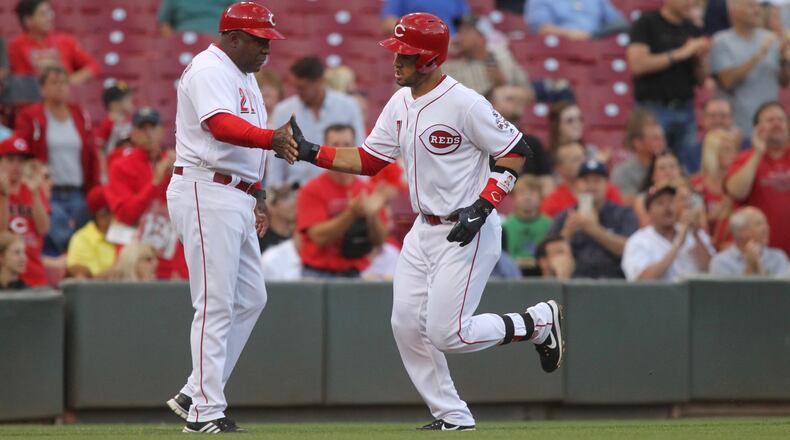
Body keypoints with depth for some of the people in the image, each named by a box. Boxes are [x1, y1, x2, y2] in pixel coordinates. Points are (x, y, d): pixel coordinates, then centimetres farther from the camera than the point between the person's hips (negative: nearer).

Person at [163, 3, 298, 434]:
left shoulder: (243, 76, 19)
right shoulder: (208, 70, -13)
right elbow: (221, 125, -31)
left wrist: (257, 197, 20)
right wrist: (270, 138, -46)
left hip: (236, 199, 10)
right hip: (206, 193, -10)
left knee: (250, 298, 11)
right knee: (216, 304, -9)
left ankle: (194, 395, 14)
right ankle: (205, 412, -6)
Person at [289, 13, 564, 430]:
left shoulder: (464, 104, -18)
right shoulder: (401, 104, 7)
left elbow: (515, 151, -14)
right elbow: (368, 159, 12)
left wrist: (482, 207, -22)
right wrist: (311, 153, 0)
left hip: (469, 233, -8)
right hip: (424, 231, 8)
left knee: (446, 333, -12)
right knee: (406, 326, 3)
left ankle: (538, 322, 10)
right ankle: (451, 415, 14)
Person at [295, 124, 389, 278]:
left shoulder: (368, 191, 9)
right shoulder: (311, 191, -2)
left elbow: (379, 240, 6)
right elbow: (319, 237, -13)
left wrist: (372, 216, -14)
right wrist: (352, 214, -23)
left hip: (354, 274, 3)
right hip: (319, 274, -3)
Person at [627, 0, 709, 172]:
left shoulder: (693, 30, 13)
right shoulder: (646, 24, -2)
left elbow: (700, 80, 16)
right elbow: (637, 64, -15)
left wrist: (700, 59, -6)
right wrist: (680, 54, -14)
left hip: (685, 110, 5)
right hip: (654, 109, -5)